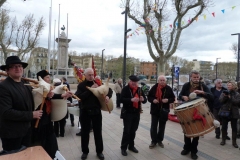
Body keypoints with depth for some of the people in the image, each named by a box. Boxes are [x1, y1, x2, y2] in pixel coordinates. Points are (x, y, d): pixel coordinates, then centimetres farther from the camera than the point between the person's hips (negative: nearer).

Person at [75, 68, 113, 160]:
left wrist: (108, 96, -13)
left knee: (98, 132, 11)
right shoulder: (81, 85, -3)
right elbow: (79, 97, -18)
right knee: (84, 132, 11)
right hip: (85, 112, -1)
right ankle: (85, 151, 28)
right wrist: (90, 89, -22)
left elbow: (110, 90, 8)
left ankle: (99, 151, 26)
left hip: (96, 111, 1)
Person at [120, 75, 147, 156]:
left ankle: (131, 146, 30)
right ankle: (123, 148, 12)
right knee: (127, 131, -1)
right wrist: (131, 100, -30)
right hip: (128, 113, -5)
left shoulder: (139, 89, 9)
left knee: (133, 130, 15)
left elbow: (145, 99, 8)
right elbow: (122, 99, -17)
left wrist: (143, 99, -15)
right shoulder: (125, 89, -7)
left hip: (137, 113, 5)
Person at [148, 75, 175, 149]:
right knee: (153, 126, 3)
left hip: (164, 110, 1)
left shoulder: (168, 89, -3)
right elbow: (149, 97, 4)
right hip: (155, 110, -1)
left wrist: (168, 100, -16)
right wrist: (153, 100, -17)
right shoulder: (154, 88, -4)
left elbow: (173, 98, 4)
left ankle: (160, 140, 29)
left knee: (162, 126, 13)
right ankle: (154, 141, 18)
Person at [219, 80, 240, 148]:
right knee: (224, 127, 8)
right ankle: (223, 140, 20)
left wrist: (230, 97, -19)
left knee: (234, 128, 6)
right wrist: (225, 96, -22)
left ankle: (234, 142, 16)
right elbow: (221, 101, -7)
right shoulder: (224, 92, 5)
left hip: (234, 113, -1)